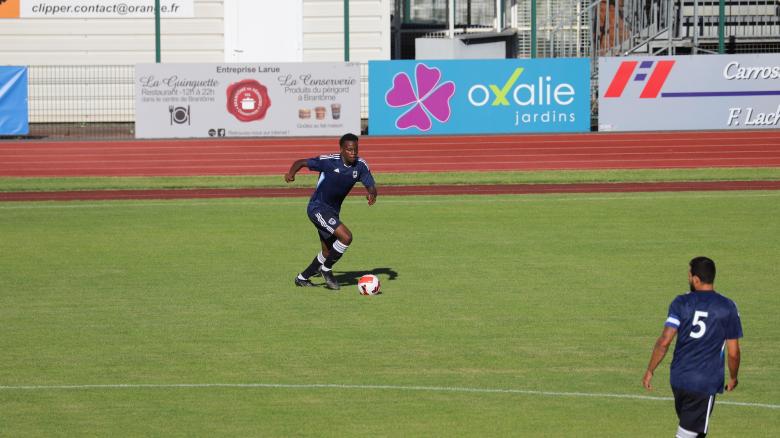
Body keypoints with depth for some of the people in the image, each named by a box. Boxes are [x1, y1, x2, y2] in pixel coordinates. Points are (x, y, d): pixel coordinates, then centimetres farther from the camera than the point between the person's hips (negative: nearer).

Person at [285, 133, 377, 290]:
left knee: (328, 253, 15)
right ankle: (326, 269, -3)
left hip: (333, 212, 7)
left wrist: (371, 194, -29)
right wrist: (291, 173, -32)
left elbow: (371, 187, -5)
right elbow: (302, 162, -12)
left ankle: (302, 278, 34)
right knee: (346, 237, -23)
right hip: (318, 208, -7)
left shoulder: (360, 165, -6)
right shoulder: (329, 161, -20)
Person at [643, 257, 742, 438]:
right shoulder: (727, 308, -3)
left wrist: (650, 371, 0)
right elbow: (733, 352, 0)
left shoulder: (681, 302, -2)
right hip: (706, 382, -3)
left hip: (678, 378, 3)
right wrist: (733, 378, 17)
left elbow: (664, 341, -9)